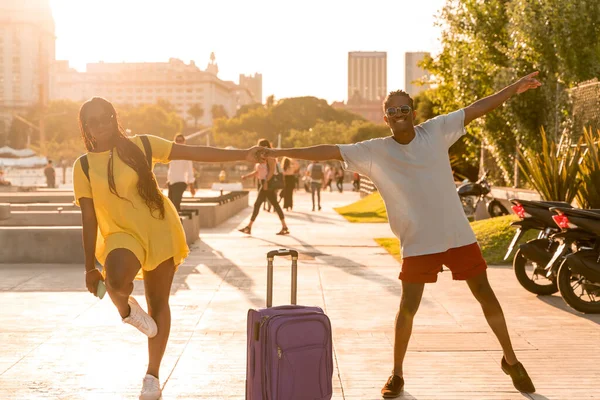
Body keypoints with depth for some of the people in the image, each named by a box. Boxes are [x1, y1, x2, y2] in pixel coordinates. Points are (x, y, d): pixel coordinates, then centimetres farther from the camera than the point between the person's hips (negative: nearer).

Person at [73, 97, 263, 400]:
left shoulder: (140, 145, -3)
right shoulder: (84, 166, -2)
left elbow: (195, 153, -4)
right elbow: (89, 218, 0)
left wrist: (244, 155, -10)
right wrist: (90, 267, -1)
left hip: (160, 231, 2)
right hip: (121, 235, -1)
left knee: (158, 304, 7)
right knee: (116, 281, -34)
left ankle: (152, 375, 24)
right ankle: (126, 308, 4)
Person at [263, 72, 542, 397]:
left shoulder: (435, 130, -2)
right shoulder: (374, 151, -7)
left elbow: (476, 108, 3)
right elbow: (331, 151, -11)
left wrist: (513, 89, 2)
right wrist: (281, 153, -15)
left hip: (458, 235, 2)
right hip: (417, 243, -1)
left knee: (485, 295, 9)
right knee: (408, 307, 0)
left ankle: (510, 361, 27)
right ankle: (397, 374, 18)